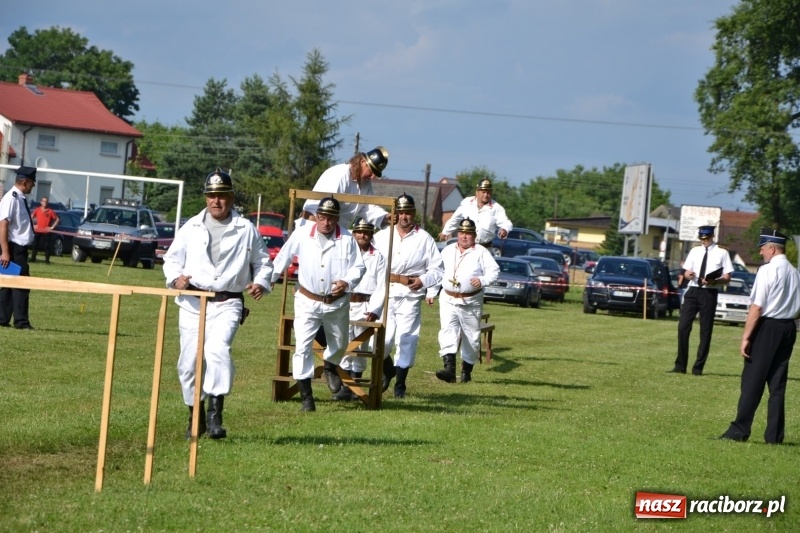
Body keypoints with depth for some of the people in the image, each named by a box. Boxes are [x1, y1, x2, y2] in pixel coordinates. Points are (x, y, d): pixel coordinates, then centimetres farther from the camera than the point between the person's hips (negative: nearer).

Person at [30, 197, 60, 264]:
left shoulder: (50, 211, -2)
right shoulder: (37, 210, 4)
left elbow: (57, 219, 3)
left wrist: (52, 227, -3)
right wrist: (33, 225, 7)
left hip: (46, 231, -2)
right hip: (37, 230, 2)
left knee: (47, 246, -1)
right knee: (35, 245, 4)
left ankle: (47, 260, 3)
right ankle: (33, 259, 10)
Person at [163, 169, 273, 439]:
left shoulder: (245, 229, 7)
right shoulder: (191, 227, 11)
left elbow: (262, 261, 15)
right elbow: (172, 258, 15)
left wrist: (261, 282, -5)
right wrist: (175, 277, -7)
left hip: (228, 303, -3)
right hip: (193, 302, 3)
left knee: (217, 349, -26)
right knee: (189, 361, 3)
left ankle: (215, 414, -24)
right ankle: (196, 415, 22)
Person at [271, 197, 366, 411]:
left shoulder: (347, 239, -8)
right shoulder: (301, 234, -7)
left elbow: (358, 267, -4)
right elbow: (283, 258, 5)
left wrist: (347, 282, -23)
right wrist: (269, 279, 9)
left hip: (337, 303, 1)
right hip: (307, 301, -1)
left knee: (339, 343, 21)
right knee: (303, 347, -10)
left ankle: (330, 366, 56)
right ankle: (306, 397, -7)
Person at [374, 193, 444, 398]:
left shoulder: (424, 239, 5)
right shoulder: (381, 236, 8)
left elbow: (436, 269, 4)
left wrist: (423, 280, -13)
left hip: (410, 296, -1)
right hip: (384, 294, 1)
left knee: (406, 339, -2)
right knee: (382, 339, -5)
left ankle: (400, 385, 10)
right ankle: (387, 371, 25)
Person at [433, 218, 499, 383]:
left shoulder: (481, 253, 0)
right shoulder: (447, 251, 12)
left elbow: (494, 271, -5)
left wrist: (482, 281, -24)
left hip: (471, 302, -2)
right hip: (448, 300, 2)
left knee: (471, 337, 5)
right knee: (447, 332, -17)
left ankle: (466, 371, 20)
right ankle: (449, 369, -27)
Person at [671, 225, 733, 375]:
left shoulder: (722, 253, 0)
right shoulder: (695, 251, 11)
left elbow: (727, 277, -2)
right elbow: (686, 272, 13)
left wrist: (714, 281, -21)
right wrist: (688, 275, -11)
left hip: (709, 293, -3)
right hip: (693, 291, 3)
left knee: (705, 331, 3)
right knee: (683, 327, -2)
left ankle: (698, 367, 11)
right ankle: (680, 365, 7)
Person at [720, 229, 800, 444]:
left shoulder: (768, 271, -11)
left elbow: (757, 307, -16)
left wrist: (745, 337, -14)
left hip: (767, 327, -7)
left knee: (752, 380, -3)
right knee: (778, 383, 10)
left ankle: (739, 431, -2)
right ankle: (774, 434, 11)